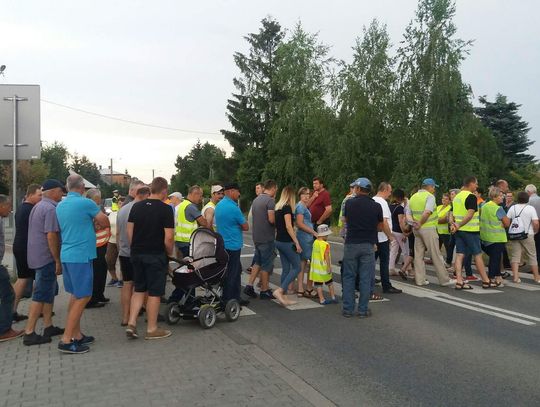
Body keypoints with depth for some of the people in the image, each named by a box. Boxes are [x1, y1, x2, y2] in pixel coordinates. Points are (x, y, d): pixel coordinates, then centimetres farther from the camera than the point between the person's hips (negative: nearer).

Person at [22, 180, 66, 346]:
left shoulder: (38, 206, 15)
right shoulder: (51, 209, -17)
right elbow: (51, 236, -22)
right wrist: (58, 260, -17)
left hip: (38, 256, 10)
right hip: (46, 257, -10)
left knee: (50, 291, 16)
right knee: (41, 295, -5)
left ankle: (48, 326, 22)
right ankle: (29, 333, -1)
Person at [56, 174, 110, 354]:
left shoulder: (60, 206, 11)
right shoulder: (86, 203, -12)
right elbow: (105, 222, -3)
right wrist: (95, 221, 13)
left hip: (66, 255, 9)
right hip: (81, 255, -8)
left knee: (76, 295, 16)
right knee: (83, 297, -4)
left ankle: (76, 334, 21)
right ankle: (66, 340, -4)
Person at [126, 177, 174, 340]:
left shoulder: (136, 206, 5)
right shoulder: (166, 209, -12)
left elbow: (129, 231, 7)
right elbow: (168, 237, -16)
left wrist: (135, 248, 15)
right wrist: (170, 253, 0)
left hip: (137, 254, 5)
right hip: (156, 256, -5)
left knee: (138, 289, 18)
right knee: (154, 292, 4)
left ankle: (131, 324, 11)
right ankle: (152, 329, 13)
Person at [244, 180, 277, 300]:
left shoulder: (256, 200, 12)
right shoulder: (270, 200, -15)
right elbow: (272, 219, -23)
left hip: (256, 236, 8)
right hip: (267, 238, -8)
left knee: (258, 262, 17)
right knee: (266, 265, 2)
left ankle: (249, 286, 12)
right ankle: (264, 291, 10)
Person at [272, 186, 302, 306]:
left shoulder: (278, 207, 11)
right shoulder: (287, 207, -13)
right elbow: (288, 227, -19)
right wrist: (297, 243, -17)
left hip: (279, 241, 9)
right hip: (287, 242, -9)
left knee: (286, 269, 12)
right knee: (296, 267, -1)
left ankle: (283, 297, 12)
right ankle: (279, 290, -10)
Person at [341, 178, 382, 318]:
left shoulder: (349, 203, -1)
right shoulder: (376, 206, -2)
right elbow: (380, 227, 8)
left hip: (351, 244, 0)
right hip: (368, 245, 0)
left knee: (349, 277, 9)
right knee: (365, 278, 6)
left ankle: (348, 309, 11)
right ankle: (363, 310, 11)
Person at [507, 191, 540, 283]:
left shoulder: (512, 208, 4)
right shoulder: (531, 208, -5)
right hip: (527, 235, -2)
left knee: (515, 255, 4)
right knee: (532, 256, 9)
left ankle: (515, 277, -4)